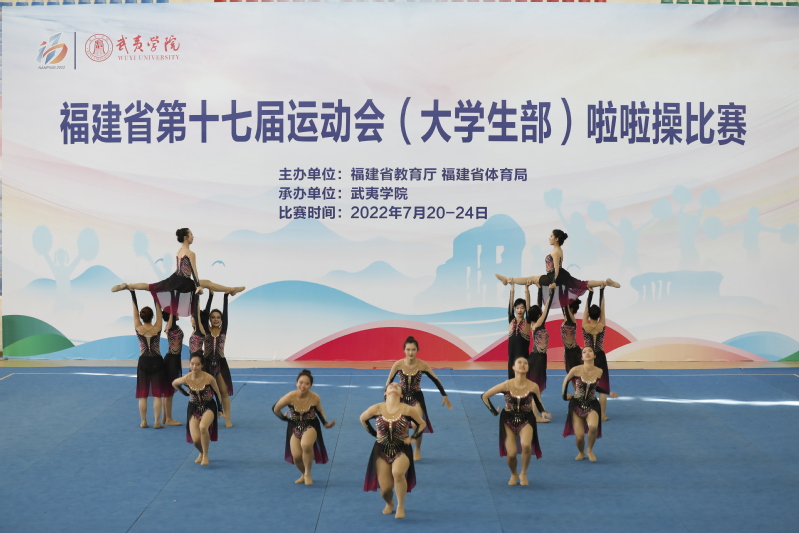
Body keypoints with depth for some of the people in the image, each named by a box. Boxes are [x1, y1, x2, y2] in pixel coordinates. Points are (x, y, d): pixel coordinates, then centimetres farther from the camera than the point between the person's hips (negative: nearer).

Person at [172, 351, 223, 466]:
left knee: (203, 427, -33)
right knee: (196, 440, -10)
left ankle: (205, 455, -8)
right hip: (194, 408, 2)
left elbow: (217, 393, -5)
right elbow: (174, 384, 6)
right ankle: (201, 453, 29)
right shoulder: (186, 379, -18)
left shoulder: (209, 378, -23)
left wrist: (220, 410, 1)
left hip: (209, 406, -2)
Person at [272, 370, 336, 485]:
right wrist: (284, 418, 5)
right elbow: (275, 409, -5)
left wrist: (325, 423, -7)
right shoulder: (290, 397, -23)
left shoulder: (315, 398, -19)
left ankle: (308, 473, -6)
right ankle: (304, 474, 24)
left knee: (306, 445, -33)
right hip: (295, 427, 1)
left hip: (311, 426, -1)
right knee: (296, 456, -13)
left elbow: (320, 410, 4)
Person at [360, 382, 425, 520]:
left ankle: (401, 506, -9)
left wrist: (413, 438, -2)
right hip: (382, 450, 2)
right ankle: (389, 504, 36)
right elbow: (362, 419, 11)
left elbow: (422, 424, 5)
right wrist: (374, 434, 8)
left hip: (402, 449, -2)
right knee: (385, 488, -4)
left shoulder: (408, 410, -12)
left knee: (397, 472, -33)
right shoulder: (376, 409, -9)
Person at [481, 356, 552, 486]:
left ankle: (523, 474, 0)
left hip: (526, 420, 0)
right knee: (511, 454, -10)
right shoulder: (506, 385, -15)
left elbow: (539, 402, 8)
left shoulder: (533, 387, -12)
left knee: (526, 445, -29)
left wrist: (543, 412, -11)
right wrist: (494, 412, -4)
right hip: (508, 420, 0)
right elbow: (484, 396, -3)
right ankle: (514, 474, 26)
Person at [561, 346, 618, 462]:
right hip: (577, 405, -1)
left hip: (592, 405, 1)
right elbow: (566, 381, 6)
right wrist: (565, 396, 8)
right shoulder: (576, 370, -14)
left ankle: (590, 450, 1)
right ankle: (581, 452, 28)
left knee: (593, 426, -30)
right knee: (579, 436, -10)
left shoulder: (599, 372, -5)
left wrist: (609, 393, 12)